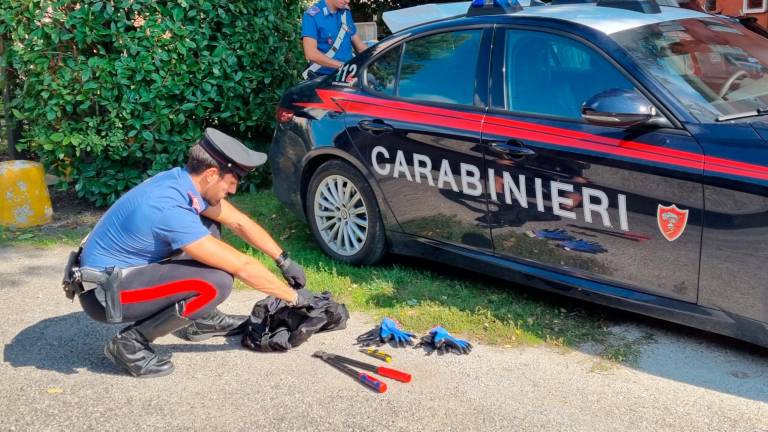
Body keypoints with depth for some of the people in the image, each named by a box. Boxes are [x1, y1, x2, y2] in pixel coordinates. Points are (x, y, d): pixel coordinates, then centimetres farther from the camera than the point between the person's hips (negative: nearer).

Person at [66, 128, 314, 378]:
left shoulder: (184, 180, -4)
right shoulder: (170, 209, -30)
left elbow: (240, 222, 10)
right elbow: (241, 266, -24)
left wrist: (284, 260, 9)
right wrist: (293, 296, -14)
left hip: (124, 268, 9)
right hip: (104, 292, -9)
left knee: (208, 229, 9)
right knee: (216, 283, -24)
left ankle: (199, 319, 18)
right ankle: (131, 343, -9)